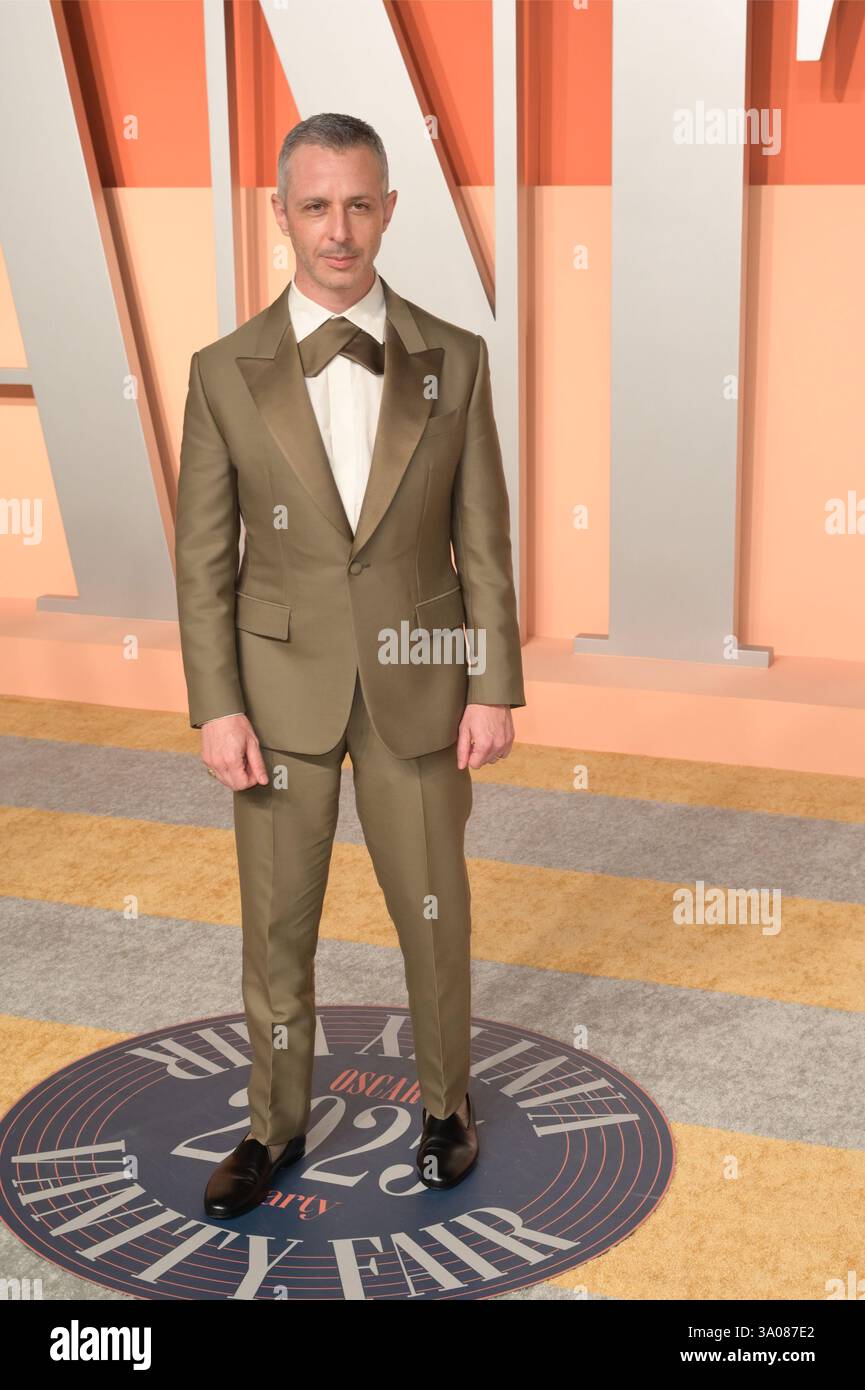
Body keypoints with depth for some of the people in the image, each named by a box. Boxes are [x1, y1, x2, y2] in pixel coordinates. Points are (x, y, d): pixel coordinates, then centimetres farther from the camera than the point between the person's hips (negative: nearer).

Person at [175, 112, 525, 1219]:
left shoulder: (454, 361, -4)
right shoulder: (225, 372, -5)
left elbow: (484, 539, -1)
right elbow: (204, 556, -3)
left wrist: (496, 689, -5)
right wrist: (215, 707, -9)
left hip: (418, 685, 0)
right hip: (281, 690, 0)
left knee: (434, 910, 13)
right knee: (276, 922, 11)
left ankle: (445, 1101, 37)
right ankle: (276, 1125, 31)